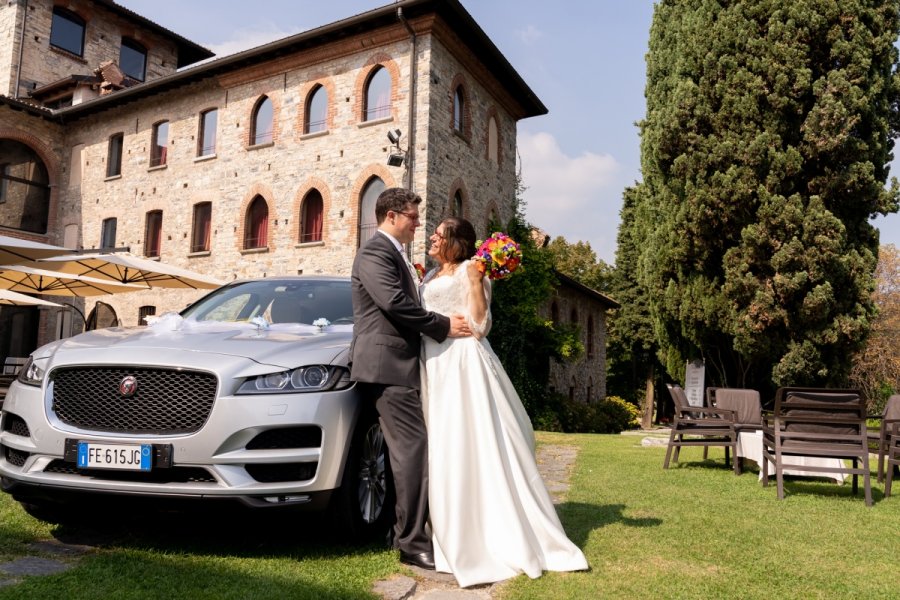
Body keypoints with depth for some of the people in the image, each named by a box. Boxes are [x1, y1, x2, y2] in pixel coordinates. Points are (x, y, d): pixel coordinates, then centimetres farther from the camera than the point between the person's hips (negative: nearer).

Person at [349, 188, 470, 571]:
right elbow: (395, 303, -21)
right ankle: (412, 542, -5)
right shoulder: (375, 252, -9)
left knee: (407, 452, 13)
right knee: (413, 450, -11)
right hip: (388, 365, -10)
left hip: (400, 365, 10)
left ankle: (406, 531, 23)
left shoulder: (394, 254, 23)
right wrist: (444, 326, -13)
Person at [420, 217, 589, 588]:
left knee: (472, 446, -7)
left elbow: (478, 323, -13)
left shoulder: (467, 271, -2)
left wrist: (476, 281, -17)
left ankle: (497, 538, 2)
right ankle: (455, 534, 19)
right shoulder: (430, 276, 19)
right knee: (441, 450, 9)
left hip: (462, 363, -8)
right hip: (434, 365, 8)